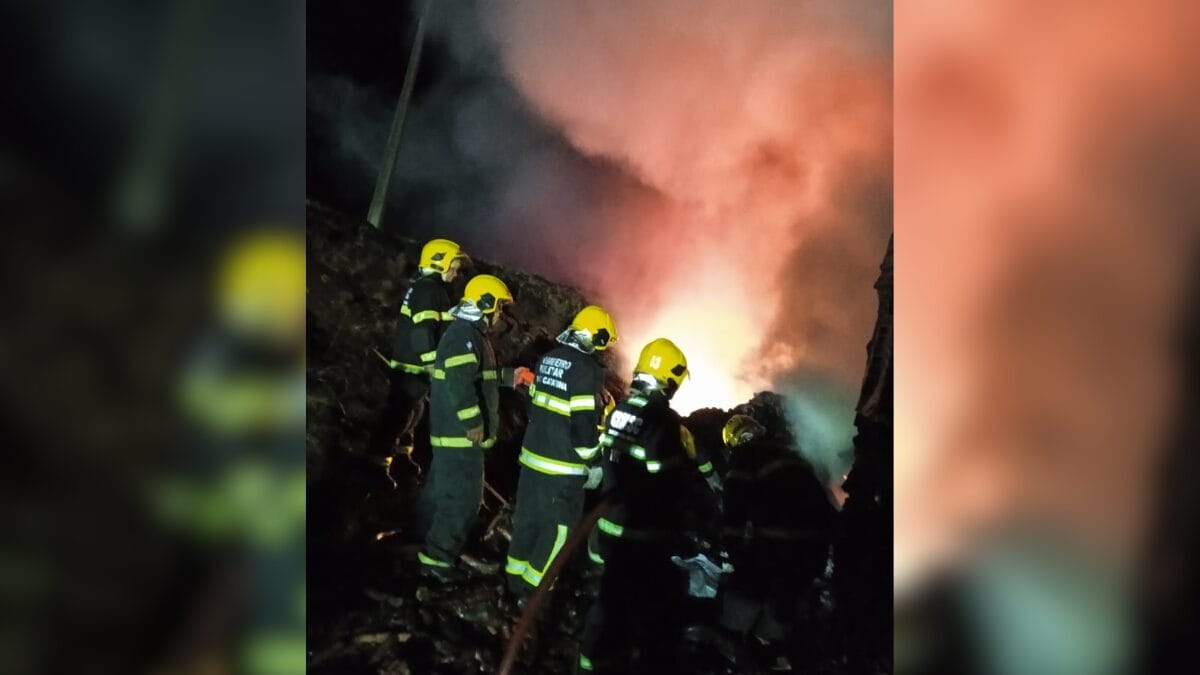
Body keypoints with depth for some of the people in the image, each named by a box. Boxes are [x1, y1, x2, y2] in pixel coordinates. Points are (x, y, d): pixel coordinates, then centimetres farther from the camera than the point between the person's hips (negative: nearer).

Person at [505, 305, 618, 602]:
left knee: (527, 518, 16)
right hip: (562, 466, -8)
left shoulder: (549, 358, 8)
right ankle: (533, 590, 7)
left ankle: (516, 579, 27)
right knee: (558, 527, 3)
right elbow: (585, 425, -19)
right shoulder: (588, 369, -17)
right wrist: (594, 464, -8)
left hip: (533, 455, 8)